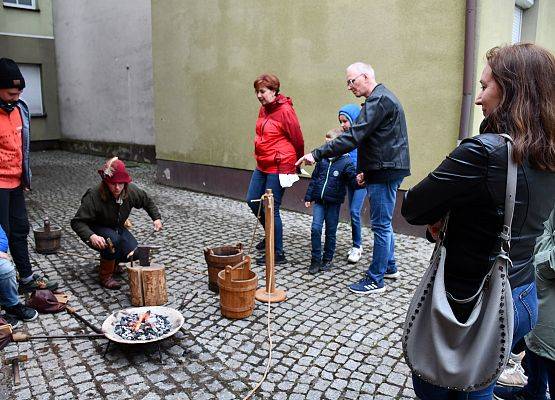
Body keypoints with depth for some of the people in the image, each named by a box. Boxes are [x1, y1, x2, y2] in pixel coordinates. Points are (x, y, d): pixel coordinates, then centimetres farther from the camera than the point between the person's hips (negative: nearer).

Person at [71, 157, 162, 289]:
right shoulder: (93, 197, -31)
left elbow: (147, 201, 4)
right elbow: (77, 222, -30)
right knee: (113, 239, -37)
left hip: (117, 229, 5)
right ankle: (105, 275, -14)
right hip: (97, 230, -5)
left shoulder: (131, 191, -17)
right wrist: (91, 236, -47)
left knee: (133, 253, -16)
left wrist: (156, 218, -7)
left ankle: (112, 259, 20)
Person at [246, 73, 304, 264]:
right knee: (252, 200, 15)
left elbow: (298, 140, -9)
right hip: (262, 165, 9)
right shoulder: (264, 109, 8)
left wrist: (297, 164, 2)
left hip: (278, 168, -9)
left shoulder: (285, 111, -16)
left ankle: (278, 253, 11)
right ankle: (271, 235, 37)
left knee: (271, 209, -4)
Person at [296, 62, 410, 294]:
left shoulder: (378, 100, -16)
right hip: (385, 169, 11)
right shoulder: (383, 97, 19)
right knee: (383, 223, 19)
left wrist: (317, 154, -24)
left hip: (385, 171, -11)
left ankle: (375, 280, 6)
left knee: (381, 224, -4)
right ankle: (389, 266, 32)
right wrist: (366, 170, 17)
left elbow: (353, 137, -25)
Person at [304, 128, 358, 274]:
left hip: (334, 203, -3)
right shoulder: (322, 159, 3)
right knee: (315, 228, -4)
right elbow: (314, 178, 10)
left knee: (331, 232, 9)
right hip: (318, 201, 3)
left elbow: (353, 179, -15)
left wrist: (358, 181, -40)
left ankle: (328, 259, 24)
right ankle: (316, 260, 7)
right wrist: (309, 197, 11)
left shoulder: (346, 162, -8)